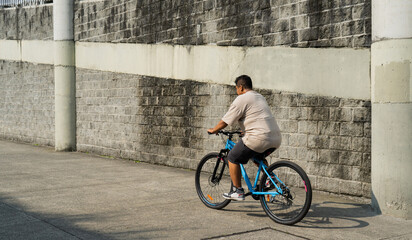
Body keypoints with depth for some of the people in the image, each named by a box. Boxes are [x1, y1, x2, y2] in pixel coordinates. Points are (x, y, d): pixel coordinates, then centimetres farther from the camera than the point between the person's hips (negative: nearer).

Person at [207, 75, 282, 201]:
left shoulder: (241, 99, -3)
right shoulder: (260, 97, 24)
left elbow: (225, 121, -2)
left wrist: (213, 130, 15)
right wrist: (245, 130, 48)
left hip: (259, 138, -9)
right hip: (276, 139, 9)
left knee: (233, 158, 8)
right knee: (257, 157, 35)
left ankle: (237, 191, 9)